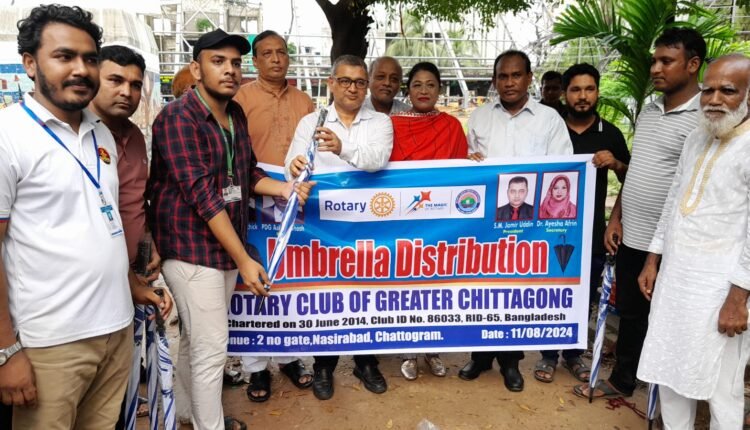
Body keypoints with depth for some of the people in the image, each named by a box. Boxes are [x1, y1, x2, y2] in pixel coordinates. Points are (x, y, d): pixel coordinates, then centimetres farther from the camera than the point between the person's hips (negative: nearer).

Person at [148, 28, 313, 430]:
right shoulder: (178, 117, -17)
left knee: (195, 339, 21)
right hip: (191, 247, -8)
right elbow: (202, 194, -23)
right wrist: (244, 259, -23)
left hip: (225, 244, 8)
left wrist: (283, 188, -3)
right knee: (211, 346, 0)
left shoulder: (236, 114, 8)